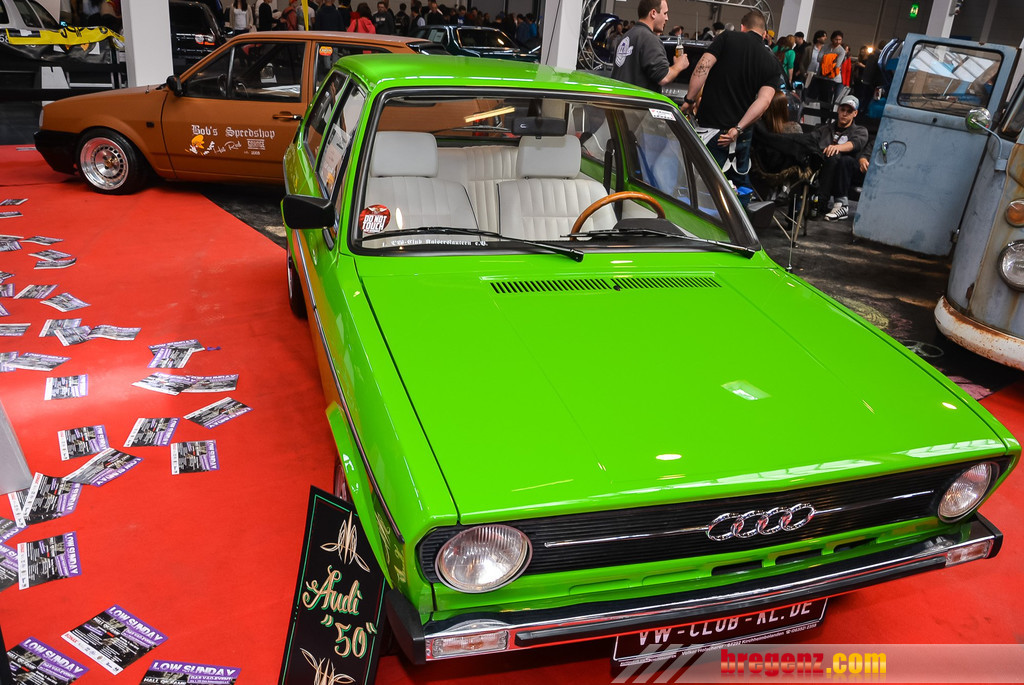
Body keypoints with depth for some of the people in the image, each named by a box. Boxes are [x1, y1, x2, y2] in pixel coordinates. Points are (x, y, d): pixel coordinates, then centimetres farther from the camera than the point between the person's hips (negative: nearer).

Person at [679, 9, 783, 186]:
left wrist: (689, 100, -7)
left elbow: (703, 67, -13)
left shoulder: (728, 38, 0)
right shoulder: (772, 64, 7)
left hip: (710, 126, -3)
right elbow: (764, 101, -8)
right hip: (742, 135, 3)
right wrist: (738, 129, -14)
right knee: (740, 182, 19)